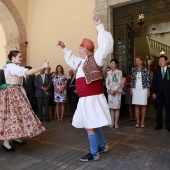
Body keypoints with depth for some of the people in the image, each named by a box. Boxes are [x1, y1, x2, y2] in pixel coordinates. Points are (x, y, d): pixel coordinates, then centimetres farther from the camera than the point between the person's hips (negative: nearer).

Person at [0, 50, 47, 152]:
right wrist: (43, 66, -25)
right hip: (12, 93, -10)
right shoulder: (12, 67, -15)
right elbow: (28, 72, -27)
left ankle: (15, 138, 21)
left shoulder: (11, 66, 18)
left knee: (17, 113, 12)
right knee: (11, 115, -8)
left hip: (15, 93, 10)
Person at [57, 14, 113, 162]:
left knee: (90, 126, -2)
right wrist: (64, 48, 36)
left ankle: (94, 154, 14)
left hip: (92, 98, -9)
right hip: (86, 99, 9)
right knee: (93, 124, 19)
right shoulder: (81, 61, 17)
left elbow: (105, 46, -19)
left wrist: (99, 26, -19)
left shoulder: (95, 59, -7)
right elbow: (71, 58, 37)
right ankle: (103, 145, 37)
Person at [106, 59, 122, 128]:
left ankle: (116, 123, 5)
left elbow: (120, 83, -7)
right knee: (111, 107, 4)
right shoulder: (108, 72, 11)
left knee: (117, 107, -2)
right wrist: (109, 89, -8)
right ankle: (112, 122, 10)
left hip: (117, 91, -3)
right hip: (110, 92, 3)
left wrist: (114, 90, -14)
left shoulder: (119, 72, 0)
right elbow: (107, 82, 7)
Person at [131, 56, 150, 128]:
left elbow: (148, 80, -1)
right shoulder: (133, 69, 6)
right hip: (135, 89, 2)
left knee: (143, 105, 3)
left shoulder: (145, 69, -2)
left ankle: (142, 121, 13)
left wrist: (148, 90, -4)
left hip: (143, 89, -2)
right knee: (136, 105, 4)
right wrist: (131, 89, 4)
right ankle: (137, 121, 12)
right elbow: (132, 80, 9)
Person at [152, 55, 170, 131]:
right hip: (159, 94, 2)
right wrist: (153, 92, -2)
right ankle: (159, 125, 13)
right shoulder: (156, 72, 11)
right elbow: (153, 82, 7)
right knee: (158, 109, 4)